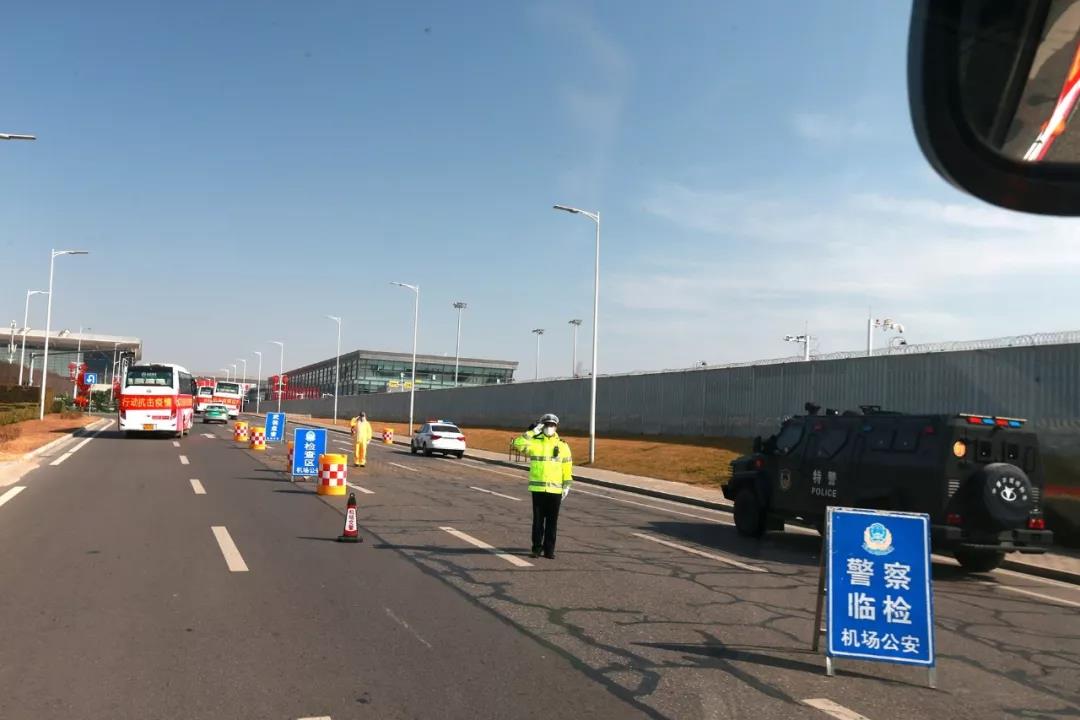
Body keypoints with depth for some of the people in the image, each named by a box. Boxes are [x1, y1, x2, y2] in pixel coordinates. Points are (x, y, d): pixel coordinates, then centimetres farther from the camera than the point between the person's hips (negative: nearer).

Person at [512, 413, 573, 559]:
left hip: (555, 489, 1)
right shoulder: (534, 443, 3)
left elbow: (567, 467, 7)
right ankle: (536, 548, 12)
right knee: (538, 520, 4)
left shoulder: (563, 446, 6)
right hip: (537, 488, -1)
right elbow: (518, 444, -13)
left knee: (552, 521, 5)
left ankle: (549, 549, 12)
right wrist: (532, 432, -12)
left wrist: (566, 485, 1)